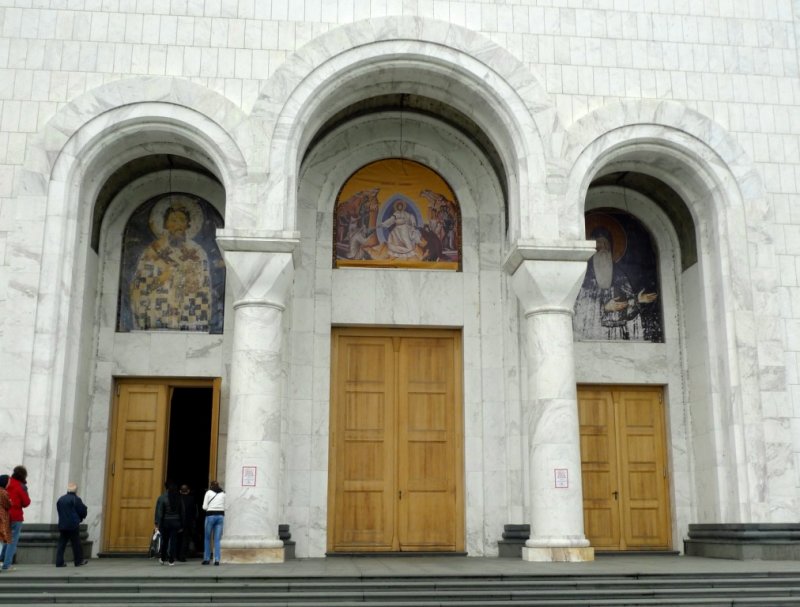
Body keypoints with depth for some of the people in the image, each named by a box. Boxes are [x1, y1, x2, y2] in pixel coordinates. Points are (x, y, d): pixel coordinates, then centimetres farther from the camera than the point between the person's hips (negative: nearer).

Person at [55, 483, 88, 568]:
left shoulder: (60, 499, 8)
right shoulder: (76, 499, -10)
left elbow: (59, 511, 14)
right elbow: (83, 511, -7)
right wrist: (81, 518, 14)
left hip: (62, 525, 5)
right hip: (73, 525, -5)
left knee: (61, 544, 7)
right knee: (76, 544, 4)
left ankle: (59, 562, 2)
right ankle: (79, 561, 10)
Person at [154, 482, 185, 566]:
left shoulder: (162, 498, -7)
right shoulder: (178, 498, 2)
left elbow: (159, 512, -12)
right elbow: (182, 512, 6)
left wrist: (157, 524, -11)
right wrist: (181, 524, 13)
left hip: (165, 522, -1)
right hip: (176, 522, 1)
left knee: (164, 540, 13)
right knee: (173, 541, 3)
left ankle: (163, 559, 23)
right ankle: (171, 560, 2)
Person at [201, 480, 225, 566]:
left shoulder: (208, 492, 2)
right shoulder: (223, 494, 8)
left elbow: (204, 507, -2)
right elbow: (225, 507, 5)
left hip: (210, 515, -2)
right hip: (221, 515, 2)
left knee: (207, 538, 10)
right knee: (217, 539, 4)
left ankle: (206, 559, 10)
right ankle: (217, 560, -1)